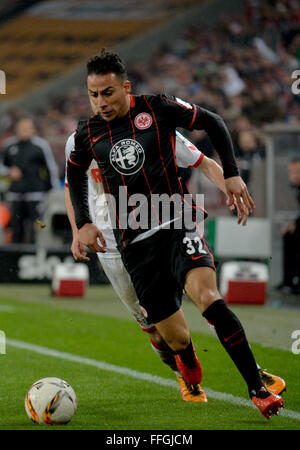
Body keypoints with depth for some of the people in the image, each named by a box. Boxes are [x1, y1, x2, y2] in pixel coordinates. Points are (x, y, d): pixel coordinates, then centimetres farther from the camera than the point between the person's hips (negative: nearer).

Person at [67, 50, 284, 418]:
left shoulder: (158, 109, -4)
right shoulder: (88, 134, 4)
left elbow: (213, 123, 8)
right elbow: (75, 173, 25)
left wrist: (232, 175, 0)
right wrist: (83, 224, 14)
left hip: (177, 226, -2)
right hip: (135, 246, 2)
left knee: (207, 296, -30)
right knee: (175, 339, -2)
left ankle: (258, 389, -25)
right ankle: (193, 377, 36)